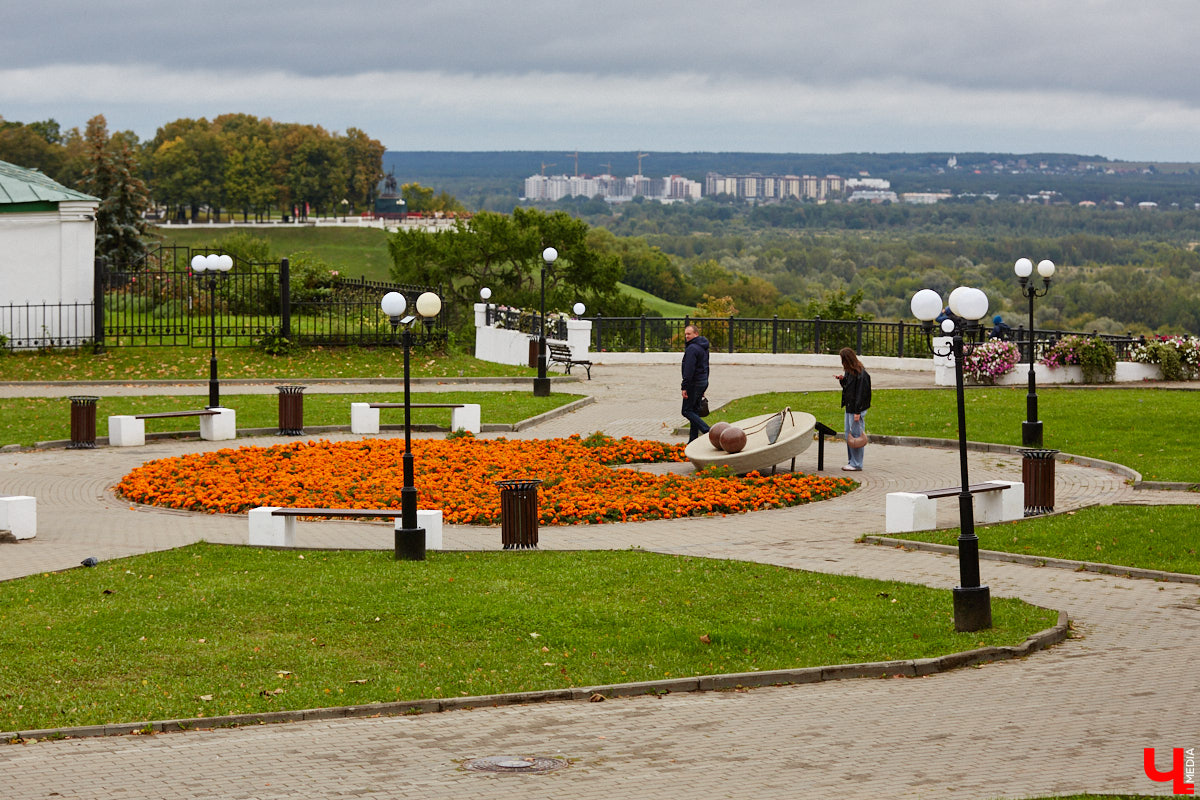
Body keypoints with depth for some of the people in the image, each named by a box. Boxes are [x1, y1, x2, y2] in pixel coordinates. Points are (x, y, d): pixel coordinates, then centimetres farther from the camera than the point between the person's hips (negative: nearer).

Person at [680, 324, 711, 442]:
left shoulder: (692, 348, -17)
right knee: (694, 411, 12)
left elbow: (689, 369, -22)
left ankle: (708, 431, -17)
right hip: (703, 382, 10)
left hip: (694, 383, -10)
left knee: (687, 411, -6)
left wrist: (684, 387, -22)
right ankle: (693, 439, 11)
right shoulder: (704, 347, 15)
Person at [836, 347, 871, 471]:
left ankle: (857, 464, 3)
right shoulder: (849, 371, 10)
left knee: (855, 435, -4)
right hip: (849, 407, 10)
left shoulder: (861, 373, -18)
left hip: (856, 409, -10)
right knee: (848, 436, 14)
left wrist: (857, 412, -20)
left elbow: (861, 393, -19)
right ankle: (852, 462, 23)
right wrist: (842, 380, 1)